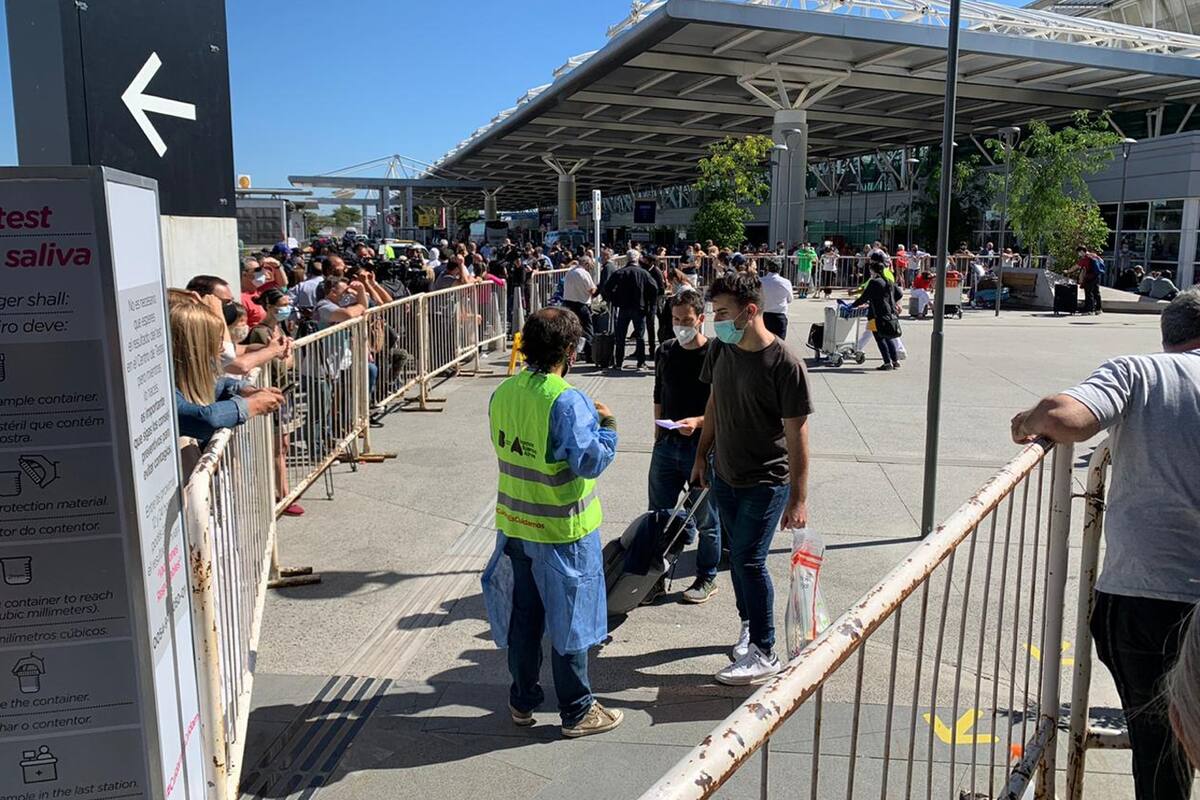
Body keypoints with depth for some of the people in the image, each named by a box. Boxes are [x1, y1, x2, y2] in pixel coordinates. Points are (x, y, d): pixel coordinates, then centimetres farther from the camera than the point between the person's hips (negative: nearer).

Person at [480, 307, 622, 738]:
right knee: (568, 620, 9)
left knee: (522, 617, 18)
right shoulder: (566, 401, -22)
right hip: (562, 531, -6)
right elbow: (590, 462, -24)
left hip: (514, 524, 6)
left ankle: (522, 702, 33)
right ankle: (577, 712, 23)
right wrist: (607, 424, -8)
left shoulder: (502, 394, 0)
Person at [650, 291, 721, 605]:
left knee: (705, 520, 9)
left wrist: (698, 421, -25)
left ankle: (707, 579, 26)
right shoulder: (665, 352, 6)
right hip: (667, 446, 5)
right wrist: (658, 439, 15)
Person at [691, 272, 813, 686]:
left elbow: (796, 434, -18)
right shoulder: (721, 349, -2)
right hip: (725, 474, 6)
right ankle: (750, 625, 36)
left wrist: (798, 498, -17)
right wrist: (702, 455, 16)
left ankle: (764, 653, 9)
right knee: (738, 554, 16)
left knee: (748, 559, -6)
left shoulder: (784, 364, -21)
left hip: (766, 481, -6)